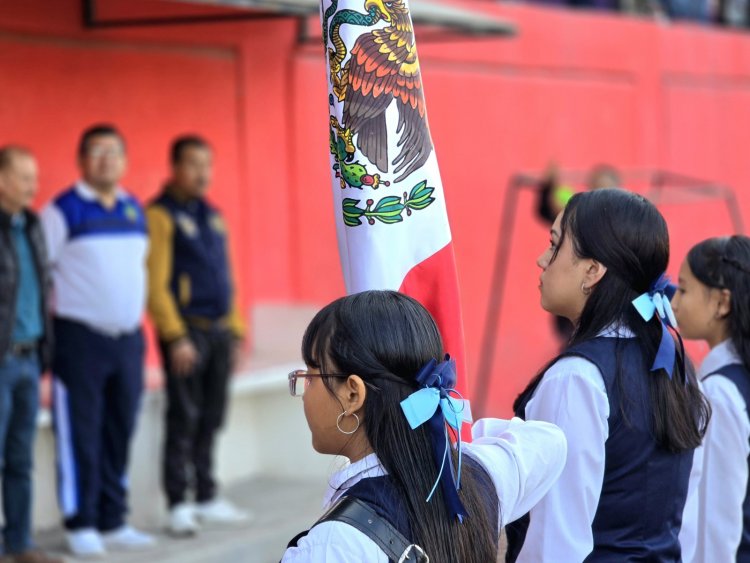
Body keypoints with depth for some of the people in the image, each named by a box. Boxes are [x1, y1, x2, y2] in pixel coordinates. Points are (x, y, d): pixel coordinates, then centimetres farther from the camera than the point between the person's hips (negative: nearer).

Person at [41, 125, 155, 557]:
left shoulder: (135, 210, 13)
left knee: (120, 433, 9)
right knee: (80, 435, -2)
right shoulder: (63, 212, -5)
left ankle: (113, 522, 17)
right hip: (80, 338, -5)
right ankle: (81, 525, 7)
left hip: (128, 338, 6)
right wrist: (51, 330, -8)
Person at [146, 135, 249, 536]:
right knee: (183, 419, -5)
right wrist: (176, 337, -17)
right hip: (186, 333, -7)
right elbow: (156, 283, -12)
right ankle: (178, 506, 0)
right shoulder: (160, 216, -7)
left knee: (210, 419, 11)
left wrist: (236, 330, 14)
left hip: (220, 332, 7)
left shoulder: (212, 216, 16)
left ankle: (207, 500, 18)